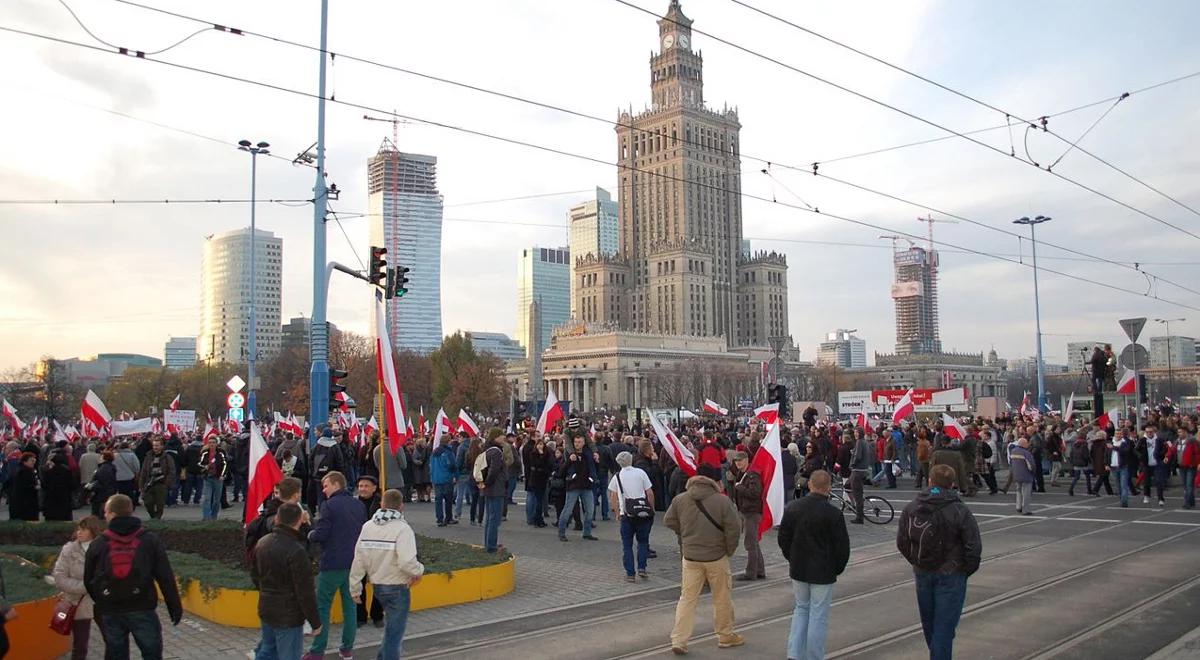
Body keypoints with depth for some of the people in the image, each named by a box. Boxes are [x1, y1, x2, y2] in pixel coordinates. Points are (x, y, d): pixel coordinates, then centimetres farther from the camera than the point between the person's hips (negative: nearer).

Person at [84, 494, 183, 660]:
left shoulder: (97, 545, 0)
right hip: (142, 609, -2)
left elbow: (88, 581, 6)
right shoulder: (150, 540, -3)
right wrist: (175, 607, 1)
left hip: (110, 612, 2)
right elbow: (166, 578, -5)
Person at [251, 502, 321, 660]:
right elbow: (305, 592, -21)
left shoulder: (262, 543, 0)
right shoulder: (296, 551, -25)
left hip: (265, 611, 8)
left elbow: (254, 575, 15)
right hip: (289, 617, -8)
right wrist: (315, 622, -11)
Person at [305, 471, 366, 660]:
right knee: (349, 606, 12)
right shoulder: (359, 505, 7)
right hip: (354, 564, 6)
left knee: (322, 607, 4)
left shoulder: (329, 505, -13)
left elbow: (320, 535, -16)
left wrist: (310, 535, 4)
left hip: (332, 564, -6)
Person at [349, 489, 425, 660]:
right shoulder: (402, 528, -19)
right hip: (398, 588, -6)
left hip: (377, 586, 6)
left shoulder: (367, 526, -1)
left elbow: (358, 561, 1)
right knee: (394, 631, 5)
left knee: (393, 624, 27)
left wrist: (355, 588, 8)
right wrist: (419, 570, -9)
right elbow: (407, 562, -29)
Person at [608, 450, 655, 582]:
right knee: (643, 541, 15)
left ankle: (630, 573, 6)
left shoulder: (617, 477, 3)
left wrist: (617, 513, 14)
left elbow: (613, 498, 4)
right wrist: (652, 509, 10)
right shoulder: (640, 473, 0)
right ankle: (642, 568, 4)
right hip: (643, 513, 0)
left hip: (626, 515, 0)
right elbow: (650, 493, -1)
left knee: (627, 545, 8)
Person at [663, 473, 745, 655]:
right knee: (722, 598, 14)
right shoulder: (723, 500, -12)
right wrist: (729, 550, 2)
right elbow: (734, 527, -13)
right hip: (717, 557, -2)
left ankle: (678, 640, 4)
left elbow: (668, 521, 7)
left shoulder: (679, 500, -3)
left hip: (690, 557, 2)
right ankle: (725, 636, 27)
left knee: (687, 598, 8)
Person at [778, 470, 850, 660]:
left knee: (801, 609, 19)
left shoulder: (792, 508, -3)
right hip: (823, 573, -4)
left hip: (798, 570, 4)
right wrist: (837, 569, 5)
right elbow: (843, 546, -11)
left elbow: (783, 538, 5)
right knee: (818, 615, 7)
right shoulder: (834, 514, -16)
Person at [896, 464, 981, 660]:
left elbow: (901, 542, 2)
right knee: (944, 624, 1)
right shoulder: (960, 512, -13)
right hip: (951, 576, -4)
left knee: (929, 623, 20)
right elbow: (974, 547, -14)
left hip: (922, 573, 4)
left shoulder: (911, 508, -2)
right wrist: (967, 571, 2)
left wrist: (917, 564, 12)